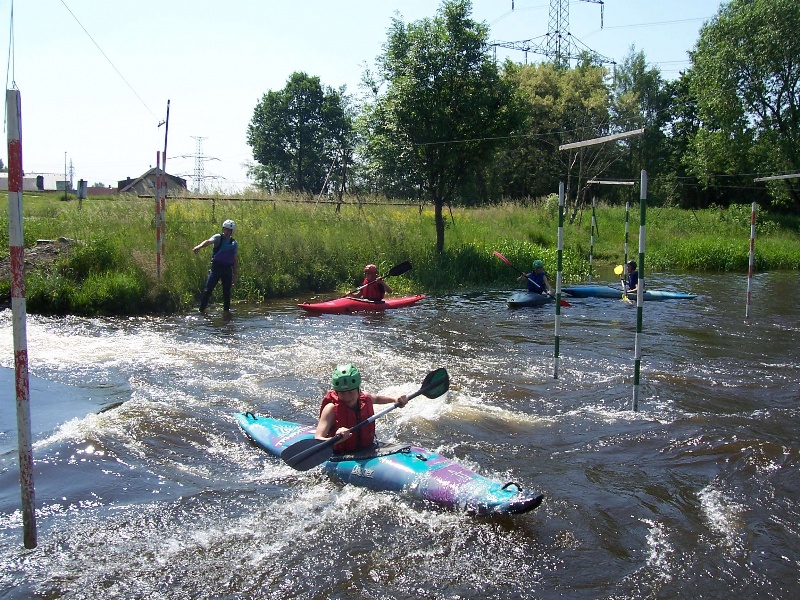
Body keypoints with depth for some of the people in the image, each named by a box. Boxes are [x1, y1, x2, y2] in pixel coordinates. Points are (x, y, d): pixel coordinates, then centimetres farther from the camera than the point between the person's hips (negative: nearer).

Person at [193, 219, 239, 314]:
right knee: (208, 289, -8)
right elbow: (208, 242, -24)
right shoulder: (218, 238, -2)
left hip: (228, 269, 3)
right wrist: (198, 247, -45)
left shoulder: (234, 244, 10)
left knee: (227, 291, 8)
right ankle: (202, 310, -3)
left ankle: (226, 310, 20)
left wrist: (235, 276, 12)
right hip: (216, 267, -3)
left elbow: (235, 260, 14)